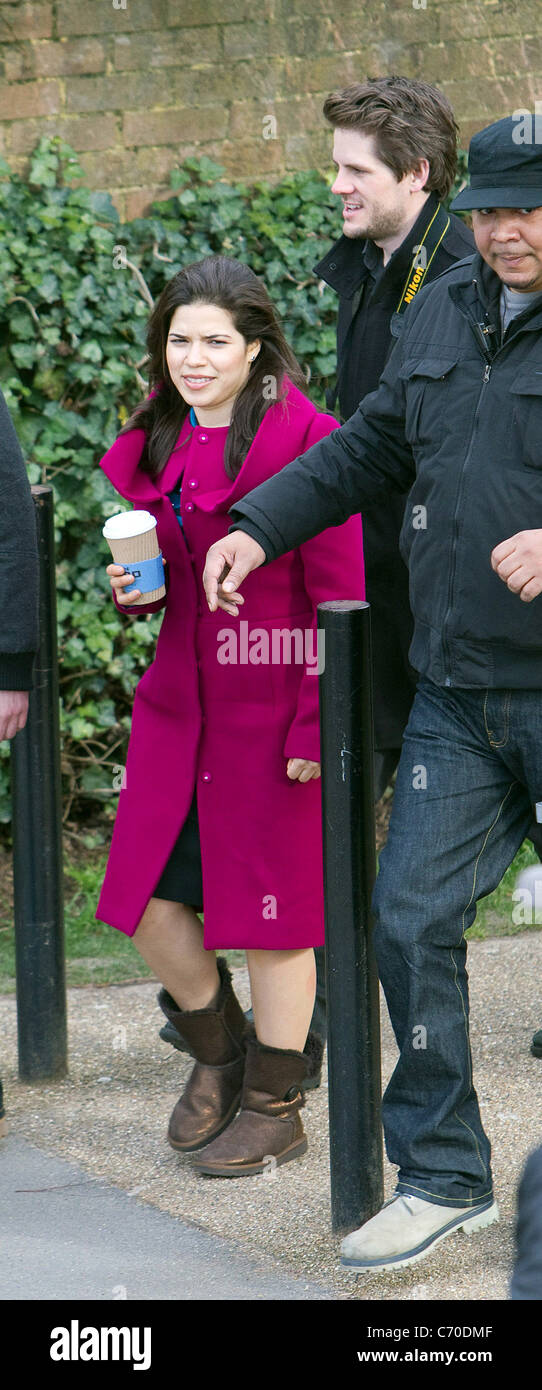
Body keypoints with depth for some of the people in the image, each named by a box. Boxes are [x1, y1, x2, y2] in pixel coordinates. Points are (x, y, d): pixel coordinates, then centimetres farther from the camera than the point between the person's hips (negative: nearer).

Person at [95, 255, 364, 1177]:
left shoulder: (302, 439, -13)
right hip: (180, 702, 7)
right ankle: (217, 1052, 31)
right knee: (148, 899, 6)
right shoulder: (155, 444, 9)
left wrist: (321, 722, -17)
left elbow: (340, 596, -13)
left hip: (273, 708, -6)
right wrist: (132, 587, -1)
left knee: (272, 904, 2)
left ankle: (275, 1106, 17)